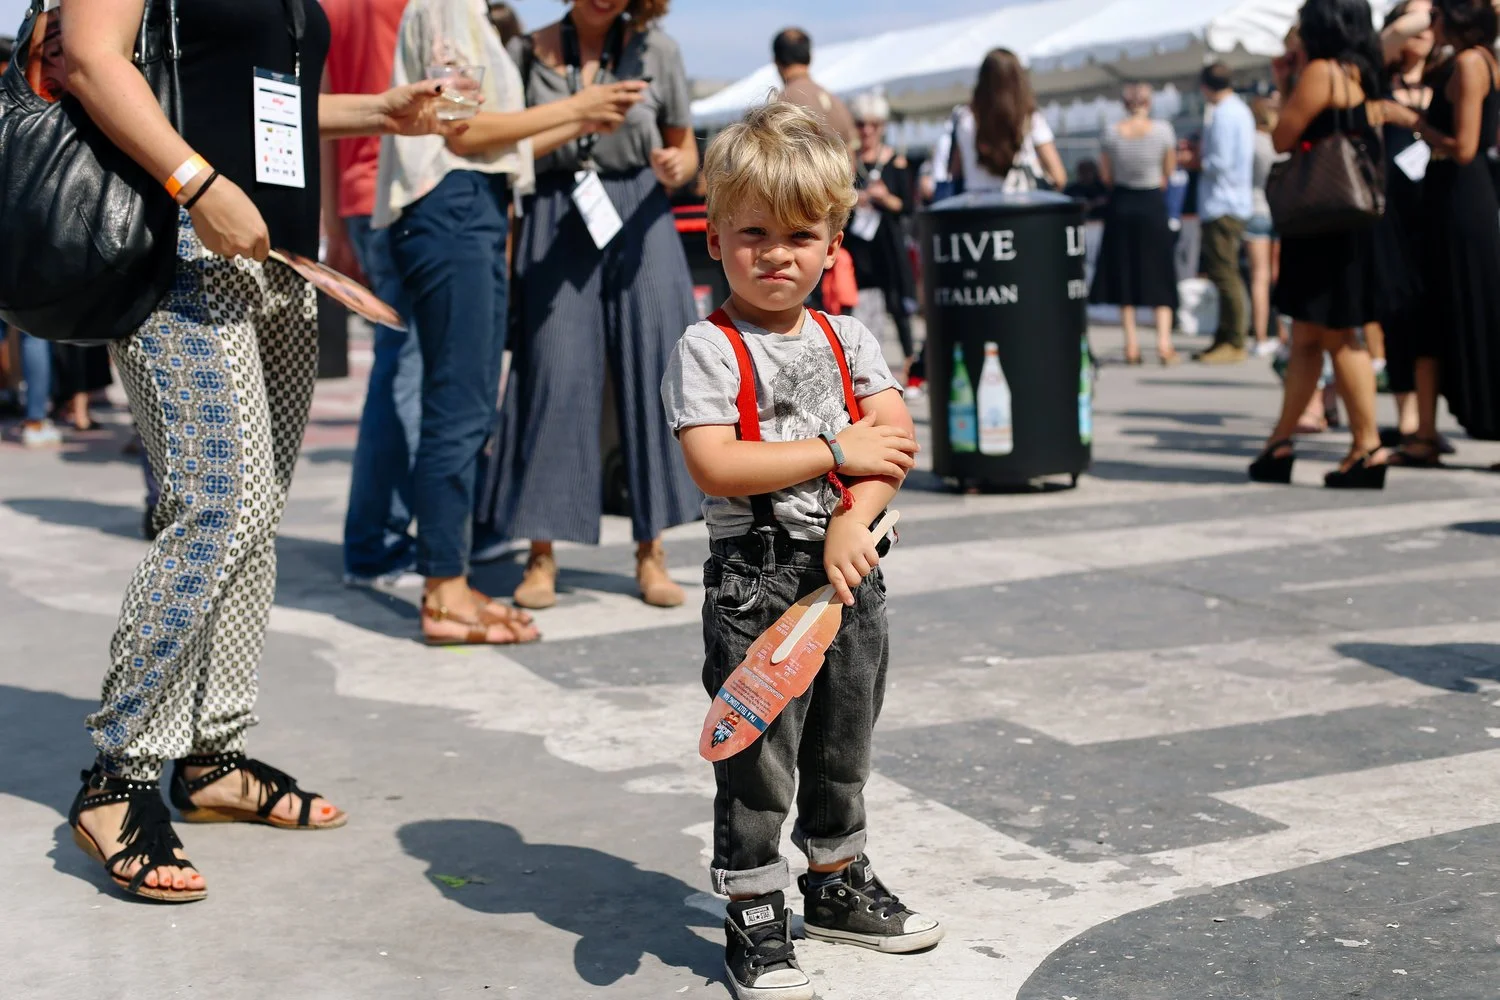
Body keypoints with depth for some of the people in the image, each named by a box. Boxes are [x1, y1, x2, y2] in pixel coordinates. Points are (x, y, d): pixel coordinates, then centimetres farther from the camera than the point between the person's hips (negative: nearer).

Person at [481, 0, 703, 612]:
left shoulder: (656, 50, 4)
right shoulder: (529, 53, 4)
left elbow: (686, 149, 11)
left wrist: (676, 169, -12)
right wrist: (506, 253, -6)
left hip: (638, 221, 1)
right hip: (555, 226, -1)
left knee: (650, 374, 0)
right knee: (554, 378, -5)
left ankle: (651, 552, 10)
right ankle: (541, 555, 3)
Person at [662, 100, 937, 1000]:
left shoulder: (848, 338, 7)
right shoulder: (710, 348, -9)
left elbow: (897, 438, -3)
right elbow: (715, 464, -21)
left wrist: (854, 520, -19)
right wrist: (838, 453, -17)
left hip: (848, 568, 5)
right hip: (755, 581, -5)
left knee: (844, 746, 19)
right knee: (757, 760, 1)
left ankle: (838, 882, 38)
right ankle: (755, 920, 15)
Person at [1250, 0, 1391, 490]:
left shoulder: (1322, 71, -10)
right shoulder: (1365, 79, 16)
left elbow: (1283, 139, -8)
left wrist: (1287, 88, 7)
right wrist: (1288, 86, 19)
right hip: (1352, 222, 9)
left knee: (1338, 335, -5)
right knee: (1307, 336, 12)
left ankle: (1368, 446, -3)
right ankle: (1280, 443, 18)